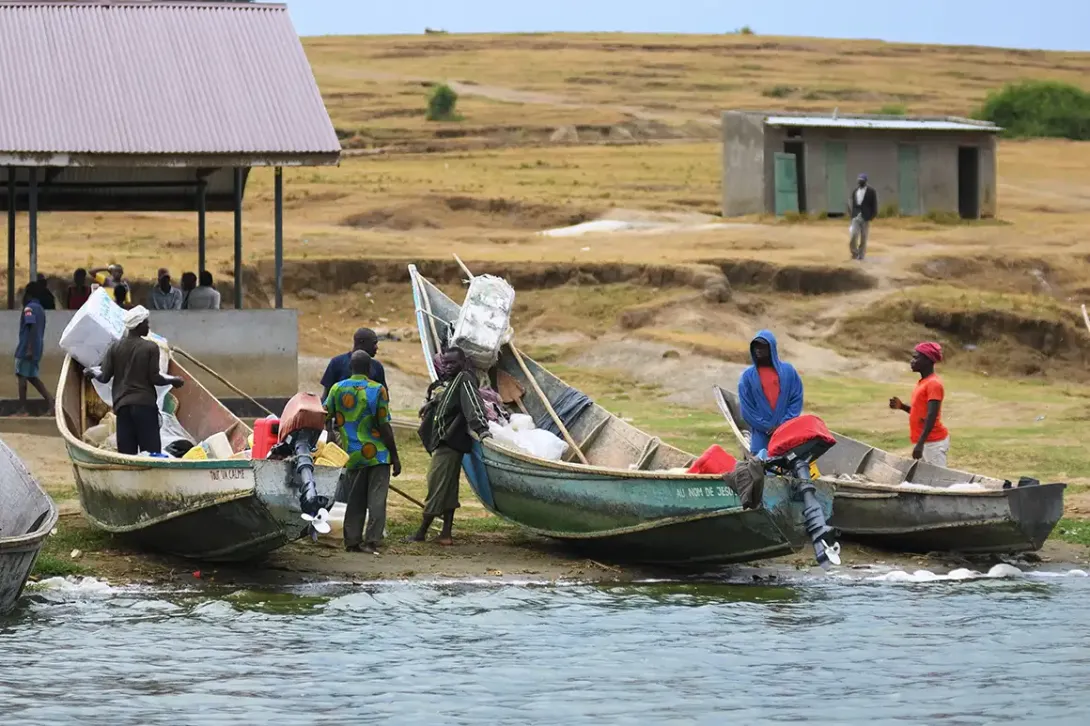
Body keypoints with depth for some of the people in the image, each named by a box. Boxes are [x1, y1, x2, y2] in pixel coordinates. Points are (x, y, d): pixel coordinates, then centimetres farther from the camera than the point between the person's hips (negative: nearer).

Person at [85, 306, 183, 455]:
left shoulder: (115, 348, 5)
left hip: (122, 405, 4)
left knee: (126, 454, 2)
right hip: (145, 404, -4)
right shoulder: (150, 348, -5)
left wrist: (92, 372, 26)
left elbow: (104, 377, 5)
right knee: (151, 450, -4)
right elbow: (154, 378, -7)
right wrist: (173, 380, 10)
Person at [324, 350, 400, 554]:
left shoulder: (337, 389, 2)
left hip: (352, 455, 3)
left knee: (354, 500, 12)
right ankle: (371, 541, -7)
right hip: (377, 453, -3)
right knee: (376, 499, -1)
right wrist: (395, 456, -3)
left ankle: (352, 541, 12)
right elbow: (384, 426, -8)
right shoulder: (377, 390, -8)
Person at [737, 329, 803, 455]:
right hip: (761, 435, 0)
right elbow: (747, 408, 3)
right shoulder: (748, 376, 5)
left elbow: (797, 399, 5)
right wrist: (766, 427, -6)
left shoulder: (788, 371, 6)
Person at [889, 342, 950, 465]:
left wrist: (920, 443, -27)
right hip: (923, 441, 10)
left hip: (933, 443, -10)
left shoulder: (933, 384, -16)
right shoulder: (922, 382, 14)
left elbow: (931, 416, -22)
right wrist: (902, 406, 7)